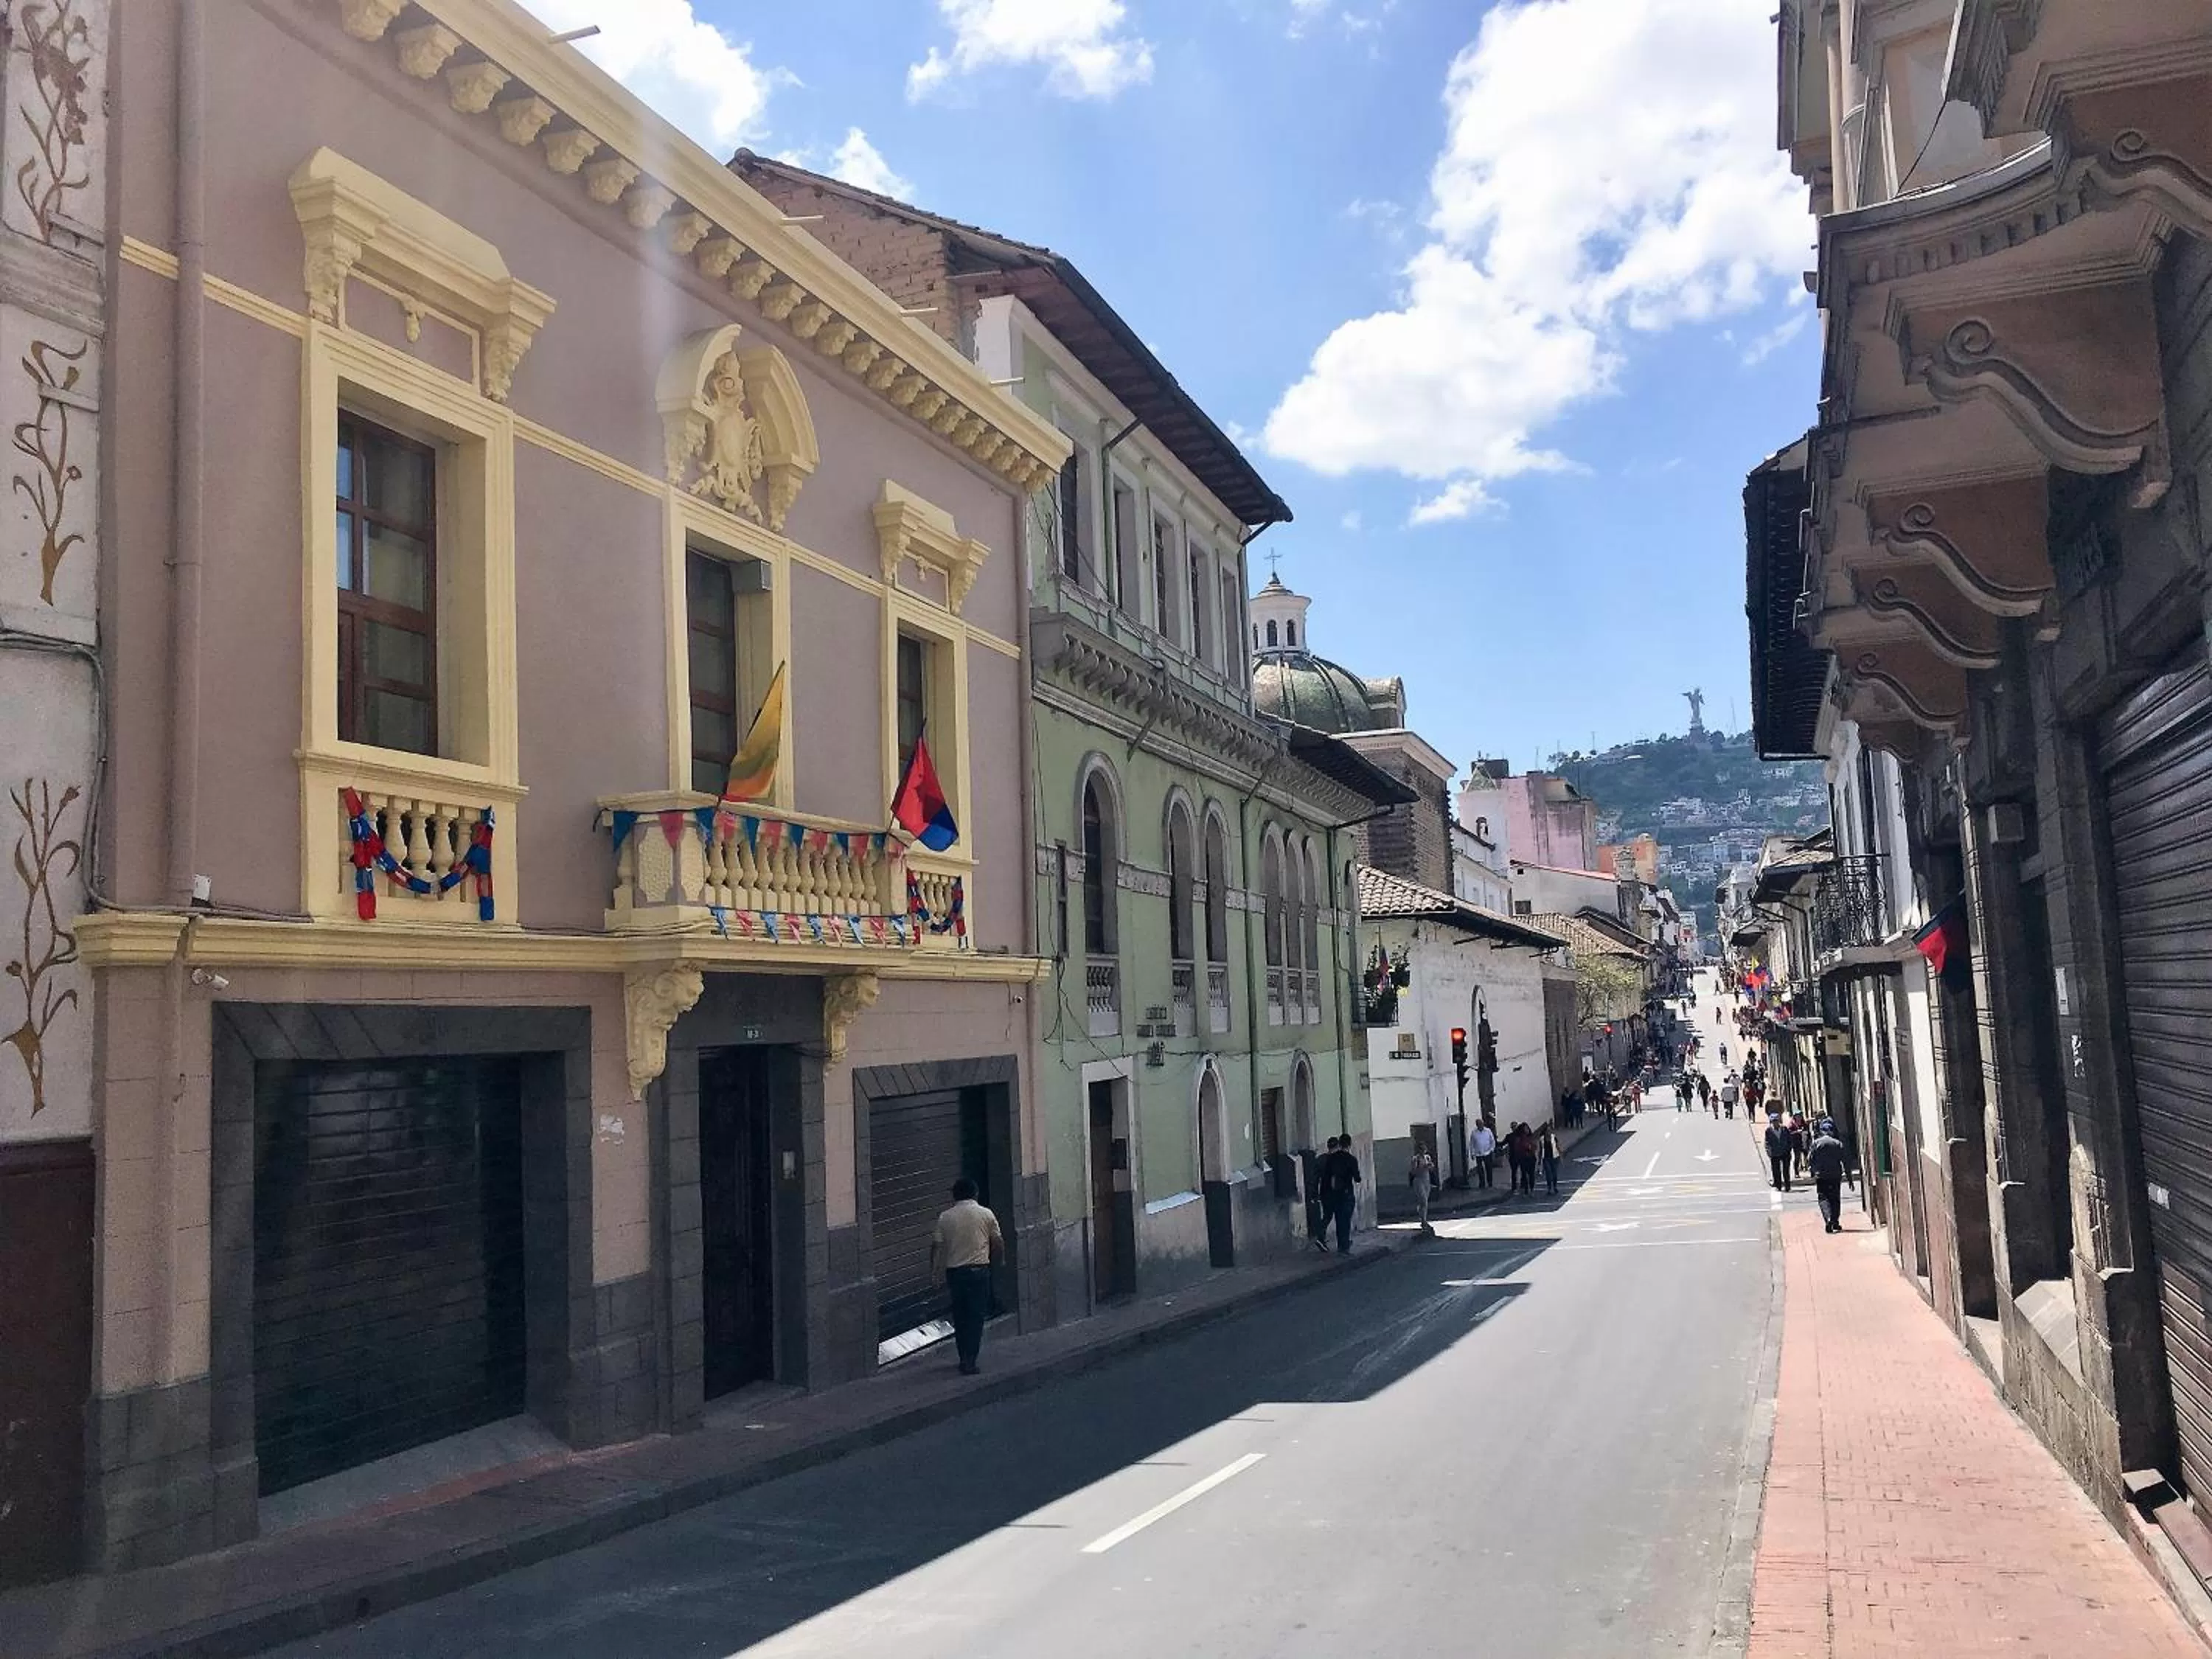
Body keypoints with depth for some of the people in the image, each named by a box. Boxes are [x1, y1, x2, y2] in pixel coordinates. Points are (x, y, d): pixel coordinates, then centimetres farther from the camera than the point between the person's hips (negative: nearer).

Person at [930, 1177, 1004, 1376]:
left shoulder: (945, 1217, 1)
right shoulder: (986, 1214, -1)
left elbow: (936, 1245, 0)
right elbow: (998, 1244, 4)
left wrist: (935, 1268, 13)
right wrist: (997, 1259, 23)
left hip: (954, 1272, 2)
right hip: (979, 1270, -1)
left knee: (960, 1316, 15)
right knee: (976, 1316, 2)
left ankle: (965, 1359, 22)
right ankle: (970, 1362, -4)